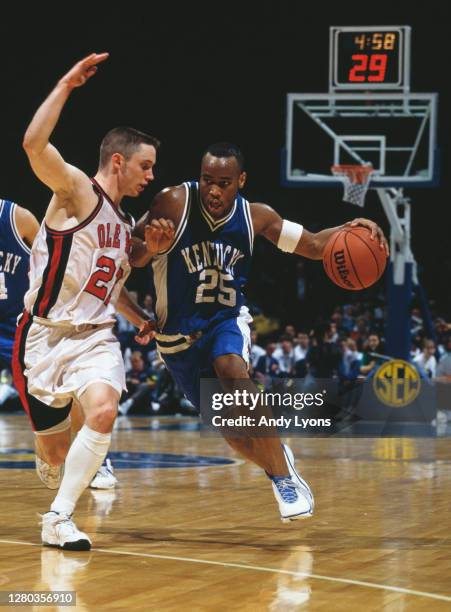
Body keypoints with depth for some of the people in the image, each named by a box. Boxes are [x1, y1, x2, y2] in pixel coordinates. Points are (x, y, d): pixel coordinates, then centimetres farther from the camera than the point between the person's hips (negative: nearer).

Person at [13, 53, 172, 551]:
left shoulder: (124, 224, 15)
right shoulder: (77, 191, -8)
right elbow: (33, 144, -28)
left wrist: (142, 318, 19)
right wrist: (66, 86, -25)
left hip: (95, 337, 5)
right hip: (45, 335, -5)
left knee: (103, 411, -25)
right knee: (54, 449, 2)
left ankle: (58, 518, -16)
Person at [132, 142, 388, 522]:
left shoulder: (256, 216, -6)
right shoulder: (174, 203, -17)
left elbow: (312, 245, 3)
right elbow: (133, 258, -16)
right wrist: (148, 247, -40)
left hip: (227, 319, 0)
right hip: (178, 332, 0)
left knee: (231, 369, -35)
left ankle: (283, 472, -27)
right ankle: (279, 467, 35)